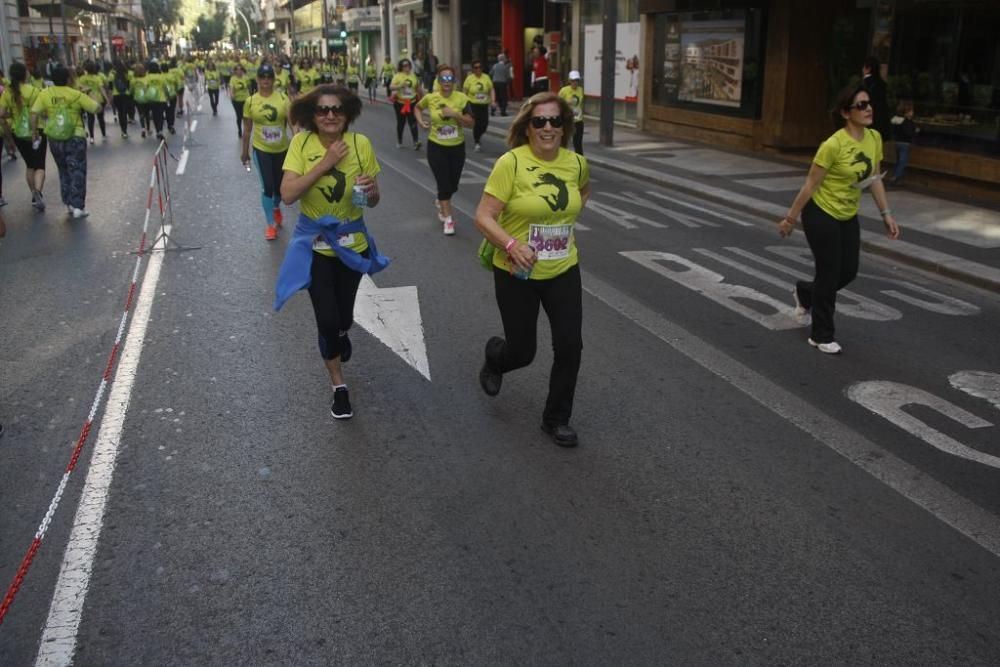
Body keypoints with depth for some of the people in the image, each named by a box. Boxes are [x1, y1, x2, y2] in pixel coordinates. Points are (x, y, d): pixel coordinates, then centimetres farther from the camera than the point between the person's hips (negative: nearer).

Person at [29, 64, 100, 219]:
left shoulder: (45, 94, -2)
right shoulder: (76, 95, -8)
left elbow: (34, 113, -7)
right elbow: (96, 108, -6)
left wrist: (34, 132, 3)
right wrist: (88, 100, 13)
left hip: (55, 139, 3)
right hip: (75, 138, -3)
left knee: (64, 171, 18)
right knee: (77, 172, 1)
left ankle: (69, 204, 22)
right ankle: (78, 207, -7)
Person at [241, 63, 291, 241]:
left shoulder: (283, 98, -9)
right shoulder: (250, 101, -6)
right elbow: (247, 129, 3)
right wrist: (245, 152, 8)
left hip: (281, 149, 1)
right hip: (261, 149, -1)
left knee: (280, 185, 15)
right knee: (267, 186, -5)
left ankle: (276, 208, 48)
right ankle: (271, 224, 10)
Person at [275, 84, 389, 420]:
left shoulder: (360, 144, -11)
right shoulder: (302, 143, -13)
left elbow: (373, 201, -2)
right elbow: (287, 195, -23)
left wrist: (371, 191, -25)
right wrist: (325, 164, -27)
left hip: (352, 242, 2)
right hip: (314, 243, -2)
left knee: (343, 317, 15)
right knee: (327, 319, -6)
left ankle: (339, 333, 56)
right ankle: (338, 385, 19)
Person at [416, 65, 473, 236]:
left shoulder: (462, 98, -10)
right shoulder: (430, 98, -7)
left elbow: (471, 123, -12)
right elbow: (418, 107, 16)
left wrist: (455, 114, -25)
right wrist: (421, 121, -1)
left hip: (457, 147, 2)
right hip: (436, 147, -1)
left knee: (453, 185, 14)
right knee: (443, 183, -5)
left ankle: (440, 202, 46)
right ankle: (448, 219, 6)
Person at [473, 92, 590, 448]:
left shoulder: (577, 162, -2)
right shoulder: (511, 162, -17)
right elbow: (483, 217, -18)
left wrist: (566, 221, 11)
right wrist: (511, 244, -34)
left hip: (563, 271, 4)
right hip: (518, 274, -4)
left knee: (570, 346, 0)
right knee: (522, 352, 7)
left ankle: (557, 419, 22)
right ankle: (494, 357, 46)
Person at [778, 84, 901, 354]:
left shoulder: (874, 138, -3)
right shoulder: (833, 145, -24)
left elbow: (874, 179, 7)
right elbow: (810, 184, -18)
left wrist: (887, 214, 5)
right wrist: (790, 218, -12)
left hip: (848, 217, 7)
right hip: (821, 214, -7)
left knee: (848, 272, 11)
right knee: (830, 273, 0)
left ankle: (805, 292, 42)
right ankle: (821, 336, 17)